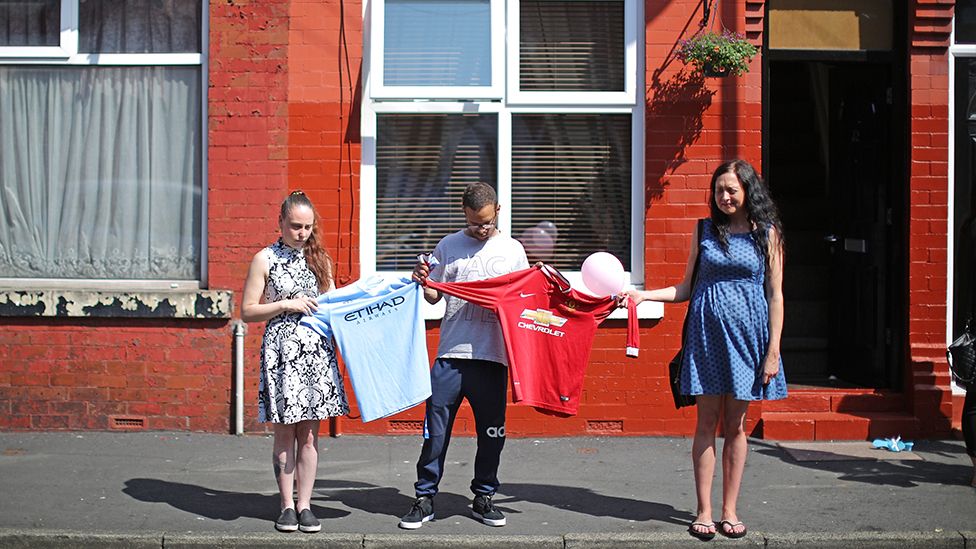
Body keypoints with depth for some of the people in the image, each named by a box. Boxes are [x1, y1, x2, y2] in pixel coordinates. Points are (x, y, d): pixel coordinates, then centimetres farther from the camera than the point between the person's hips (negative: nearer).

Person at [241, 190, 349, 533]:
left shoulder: (320, 258, 12)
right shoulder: (265, 259, 0)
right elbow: (247, 312, -1)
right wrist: (287, 304, -11)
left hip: (316, 349, 3)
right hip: (281, 350, -3)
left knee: (309, 432, 5)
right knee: (285, 432, 3)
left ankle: (305, 505, 13)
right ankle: (287, 506, 13)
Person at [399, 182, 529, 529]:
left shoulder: (513, 250, 10)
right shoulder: (448, 246, 9)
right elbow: (433, 296, 13)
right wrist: (423, 281, -7)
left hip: (492, 356, 1)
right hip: (451, 353, 0)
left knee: (491, 432, 7)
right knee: (436, 428, 0)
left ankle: (483, 498, 22)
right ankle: (425, 498, 10)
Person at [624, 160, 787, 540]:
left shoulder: (767, 233, 3)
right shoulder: (705, 230, 8)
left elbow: (775, 295, 1)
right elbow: (686, 288, 10)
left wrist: (773, 351, -4)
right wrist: (643, 295, -3)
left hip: (746, 333, -1)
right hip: (707, 332, 1)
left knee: (735, 425, 5)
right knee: (707, 423, 2)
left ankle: (729, 511, 15)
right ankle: (704, 512, 9)